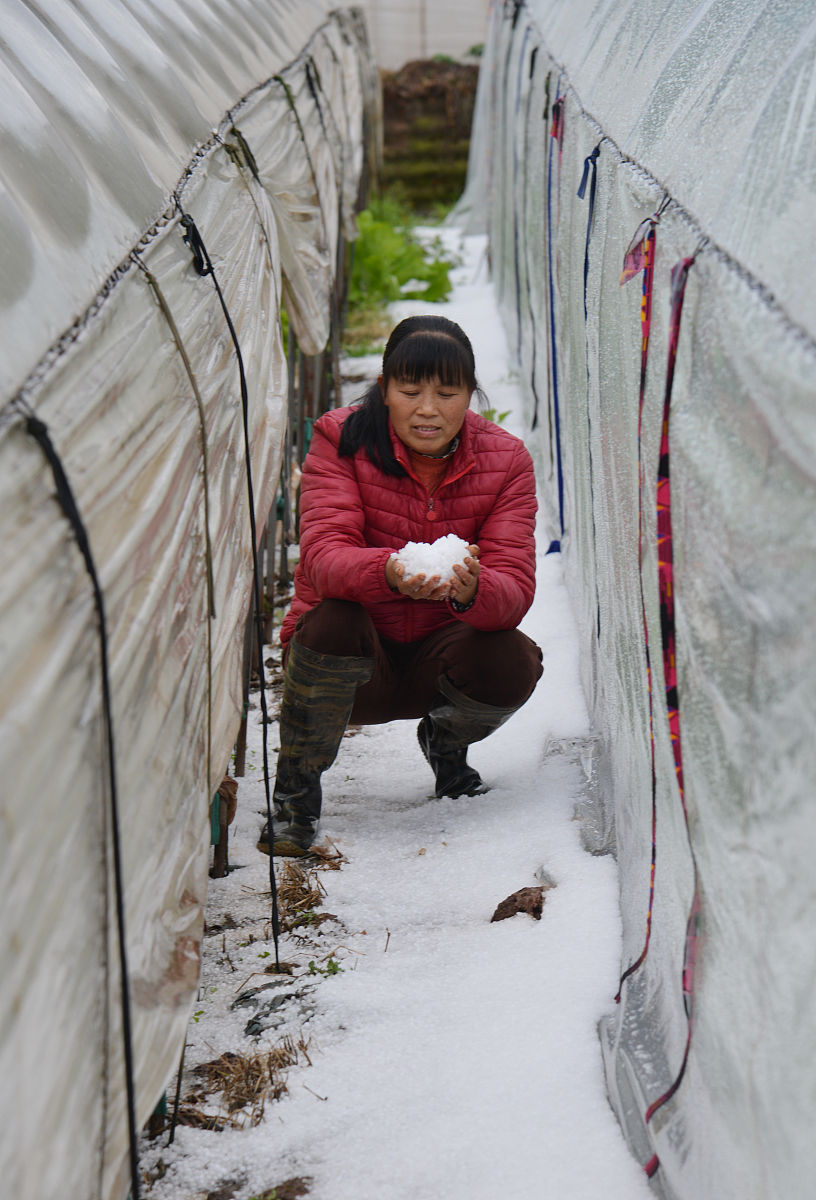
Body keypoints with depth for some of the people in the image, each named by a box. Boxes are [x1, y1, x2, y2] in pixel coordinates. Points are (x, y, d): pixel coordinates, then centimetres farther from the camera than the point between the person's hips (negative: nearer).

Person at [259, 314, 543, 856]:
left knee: (509, 660, -29)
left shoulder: (505, 461, -8)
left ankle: (445, 740, 11)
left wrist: (470, 590, -46)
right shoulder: (342, 440, -13)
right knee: (333, 622, -35)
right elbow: (323, 556, -28)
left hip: (435, 658, 2)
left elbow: (514, 589, -20)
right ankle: (296, 790, -8)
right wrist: (389, 573, -51)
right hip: (347, 660, -2)